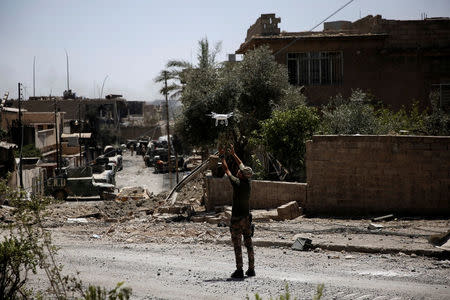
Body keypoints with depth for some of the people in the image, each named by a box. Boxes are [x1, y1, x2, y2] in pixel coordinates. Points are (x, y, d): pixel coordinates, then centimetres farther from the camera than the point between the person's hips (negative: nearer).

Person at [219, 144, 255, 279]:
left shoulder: (237, 183, -16)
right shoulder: (248, 182, 0)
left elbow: (227, 170, -5)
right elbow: (242, 166, 14)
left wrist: (222, 157, 7)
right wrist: (233, 154, 23)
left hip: (237, 218, -6)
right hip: (247, 217, 6)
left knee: (237, 245, -2)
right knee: (249, 243, 10)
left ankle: (239, 270, -3)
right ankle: (251, 269, 12)